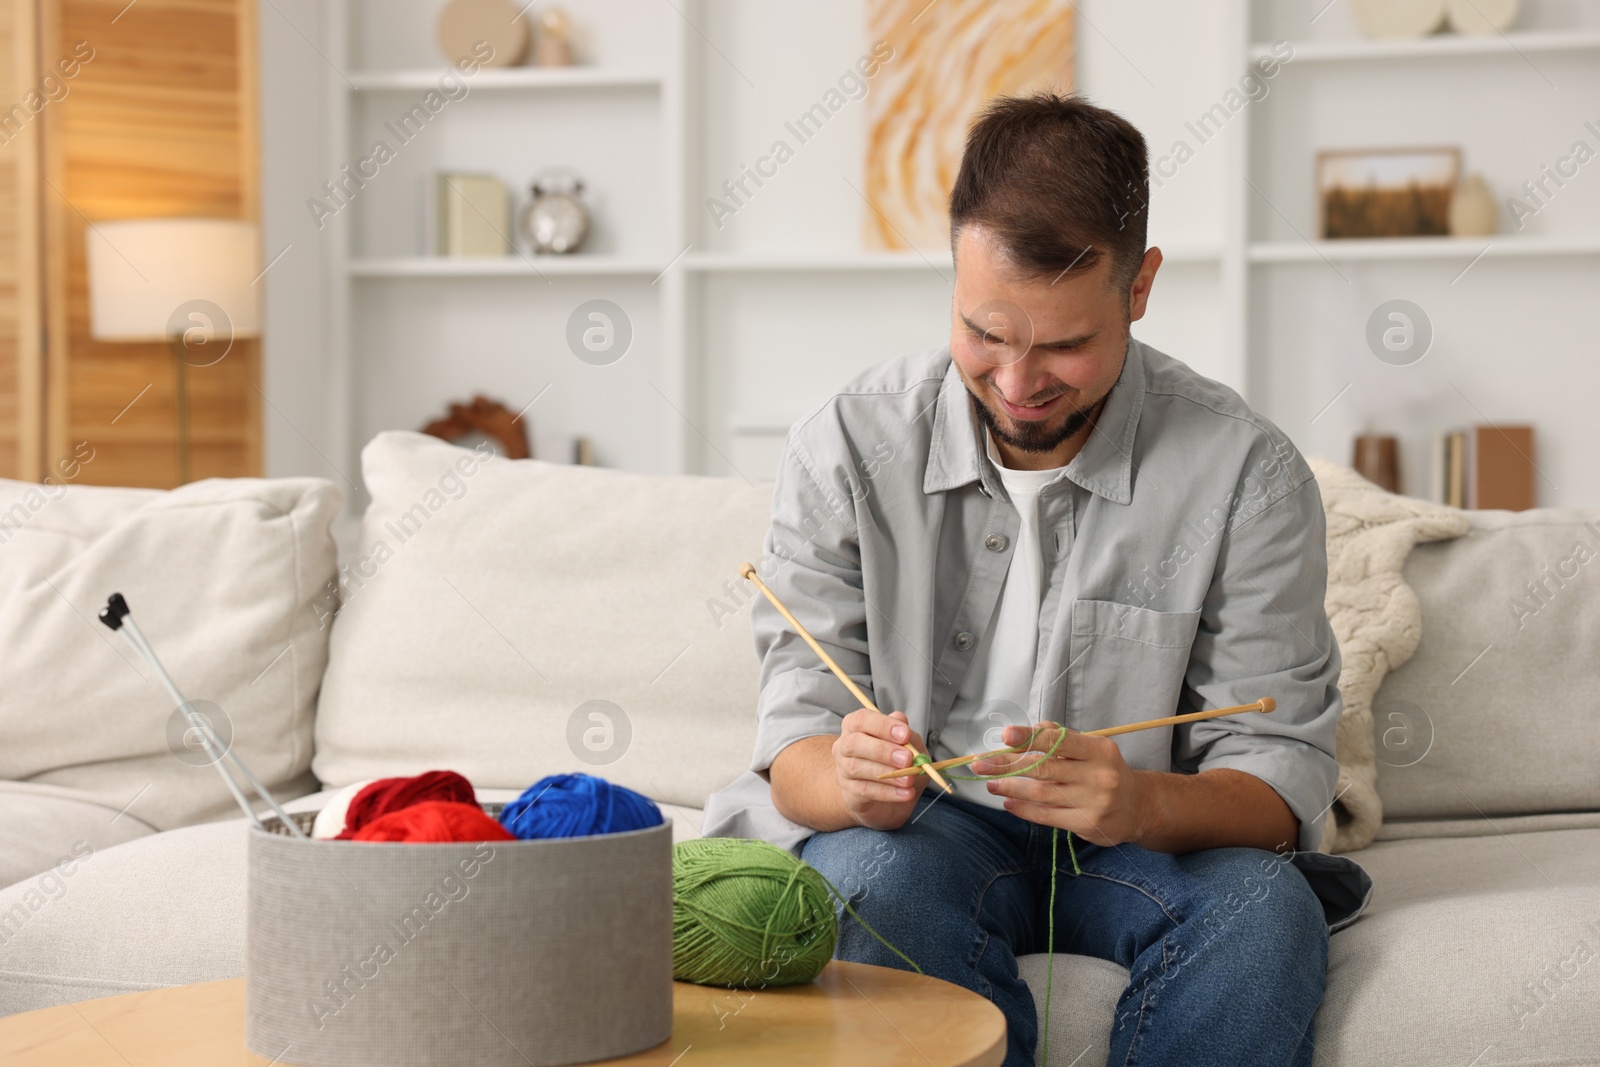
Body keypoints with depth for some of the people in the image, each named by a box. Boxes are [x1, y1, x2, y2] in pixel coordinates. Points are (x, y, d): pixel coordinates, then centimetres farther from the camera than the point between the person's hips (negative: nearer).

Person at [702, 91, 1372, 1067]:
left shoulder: (1246, 472, -8)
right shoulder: (848, 448, -6)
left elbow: (1281, 778, -10)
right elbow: (797, 744, -6)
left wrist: (1142, 805, -33)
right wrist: (852, 782, -32)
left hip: (1143, 842, 0)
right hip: (919, 832, 0)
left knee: (1265, 906, -32)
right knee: (873, 874, -34)